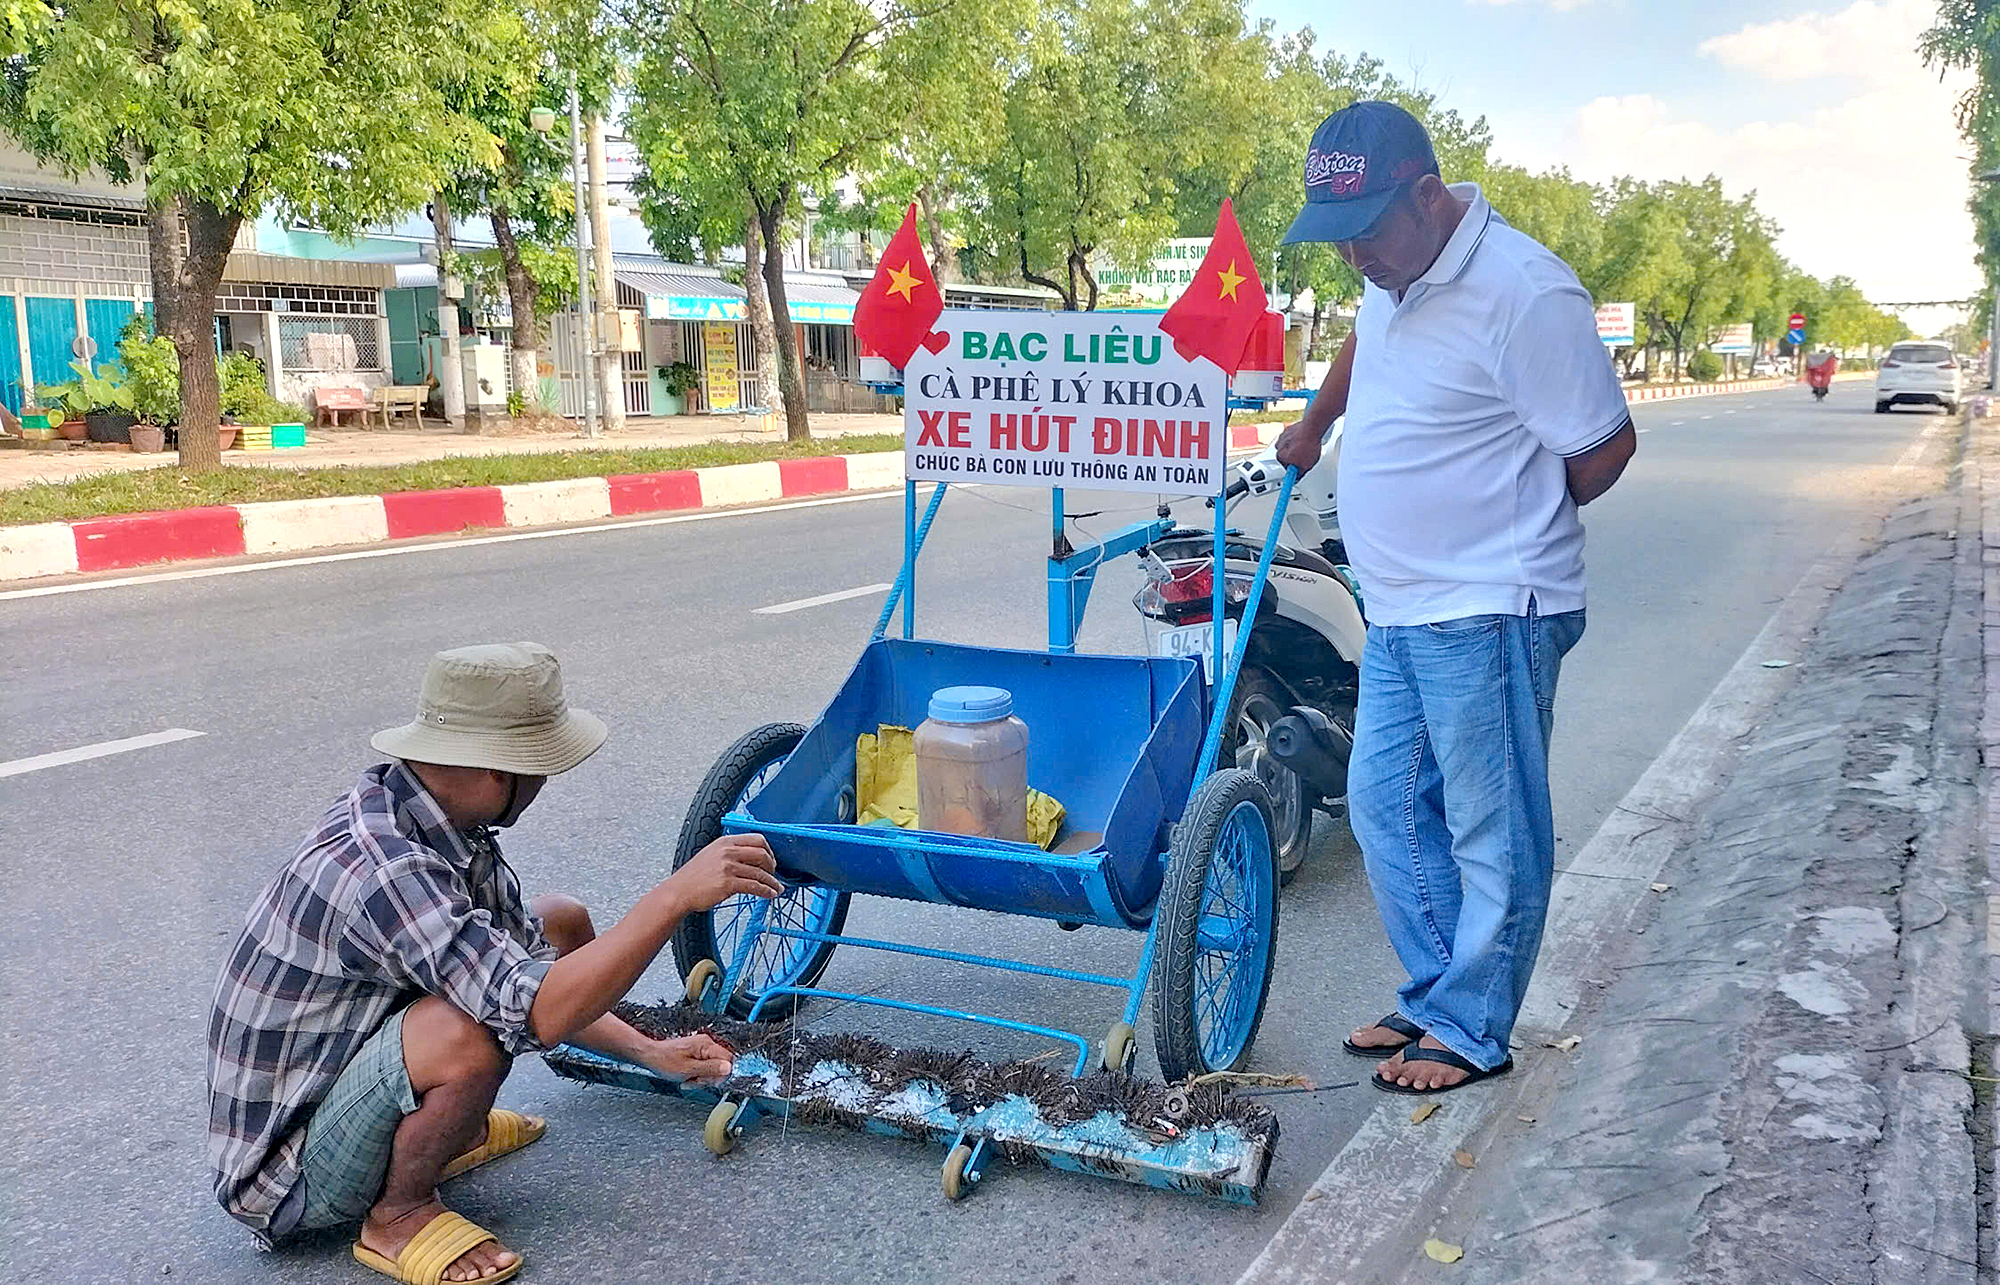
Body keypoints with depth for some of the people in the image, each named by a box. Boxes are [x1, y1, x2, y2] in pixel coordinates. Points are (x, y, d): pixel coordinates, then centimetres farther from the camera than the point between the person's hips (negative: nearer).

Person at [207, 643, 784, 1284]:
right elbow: (539, 1012, -40)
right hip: (287, 1173, -9)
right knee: (468, 1032, -37)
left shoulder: (443, 819, -5)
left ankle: (455, 1129, 16)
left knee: (564, 926, 6)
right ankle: (400, 1215, -9)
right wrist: (679, 894, -37)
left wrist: (652, 1053, 3)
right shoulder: (378, 865, -34)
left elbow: (524, 963, 7)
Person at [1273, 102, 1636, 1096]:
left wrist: (1519, 526, 3)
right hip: (1398, 610, 9)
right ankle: (1435, 995, 29)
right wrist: (1311, 428, 44)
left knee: (1493, 831, 3)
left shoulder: (1523, 293, -19)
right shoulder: (1391, 273, 7)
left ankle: (1472, 1029, 17)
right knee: (1385, 806, 14)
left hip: (1488, 614, -9)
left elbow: (1604, 447, -11)